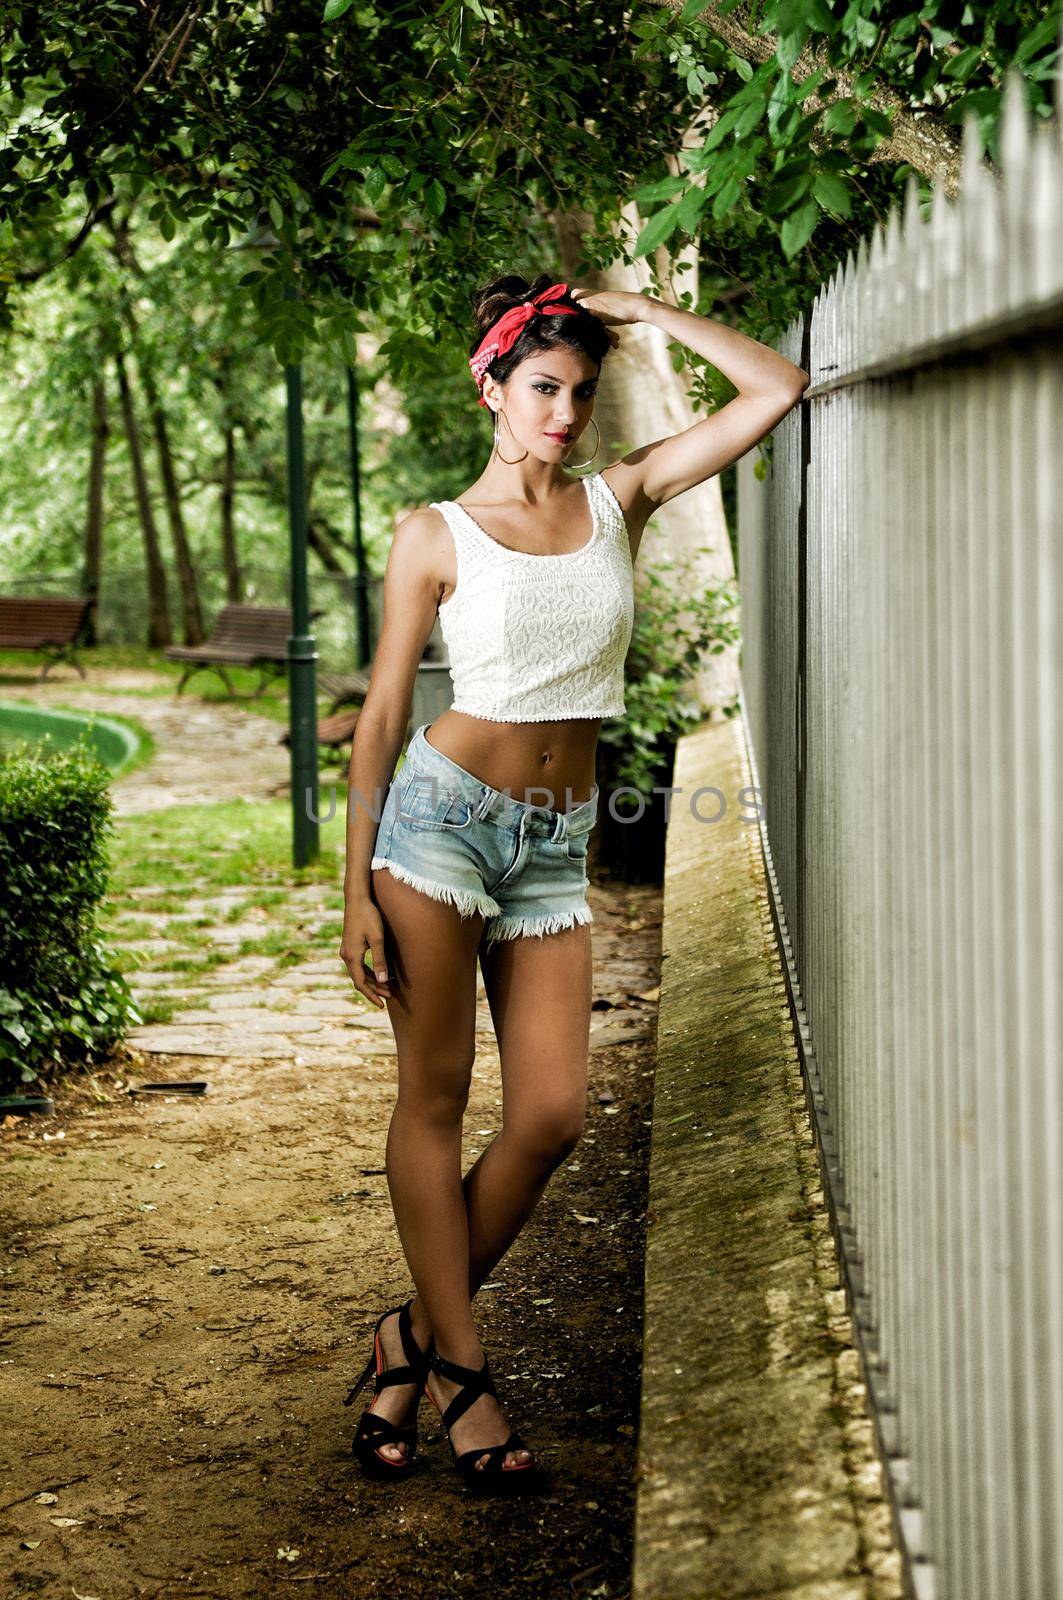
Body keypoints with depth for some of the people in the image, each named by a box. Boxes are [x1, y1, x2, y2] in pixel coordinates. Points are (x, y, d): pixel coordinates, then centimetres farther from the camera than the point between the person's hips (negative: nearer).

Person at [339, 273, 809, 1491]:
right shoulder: (437, 536, 0)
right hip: (446, 812, -4)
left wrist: (641, 312, 7)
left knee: (553, 1114, -3)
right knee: (434, 1100, 1)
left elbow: (777, 389, 4)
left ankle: (414, 1337, 14)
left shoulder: (620, 500, 8)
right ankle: (459, 1370, 11)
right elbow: (382, 715, 0)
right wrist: (357, 890, -5)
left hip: (555, 846, 4)